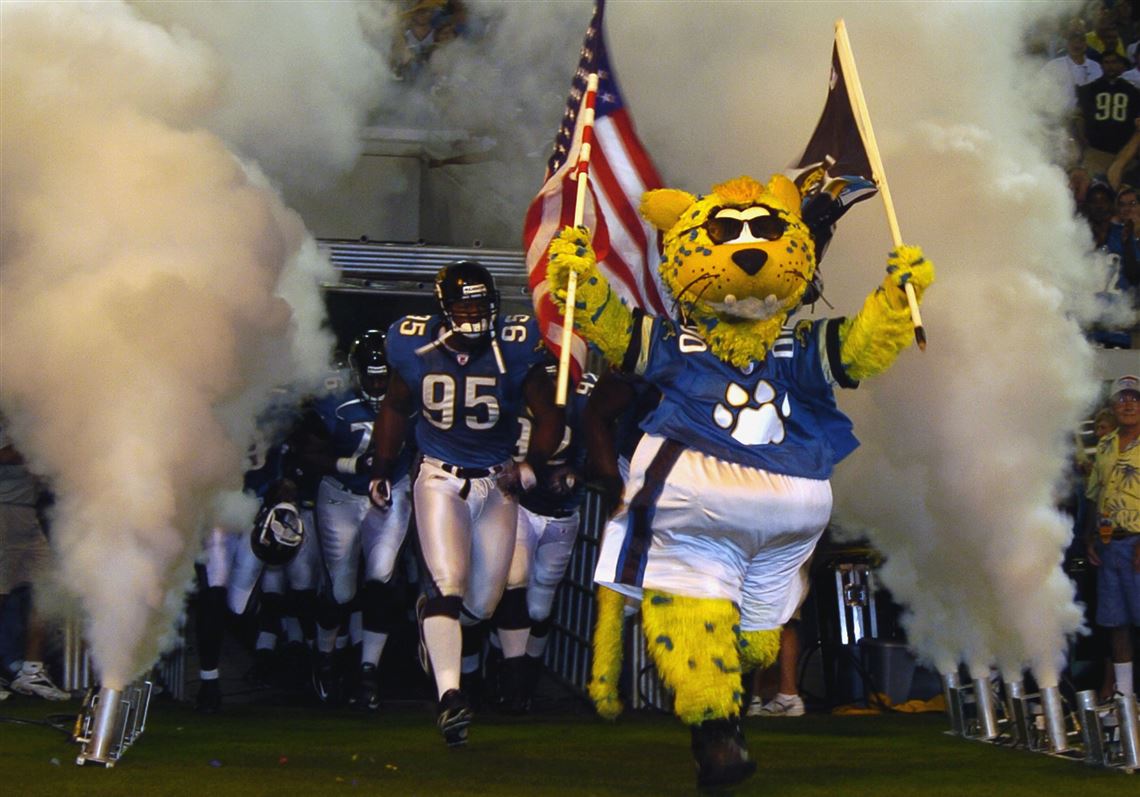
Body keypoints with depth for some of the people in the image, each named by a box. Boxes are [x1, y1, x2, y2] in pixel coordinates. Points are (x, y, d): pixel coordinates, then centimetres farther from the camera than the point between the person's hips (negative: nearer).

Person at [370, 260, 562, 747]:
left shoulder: (514, 349, -10)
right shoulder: (416, 347, -6)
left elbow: (548, 417, 0)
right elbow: (395, 409, 12)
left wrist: (531, 468, -13)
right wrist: (381, 472, 15)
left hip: (497, 483, 1)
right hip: (440, 478, -1)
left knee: (483, 602, 5)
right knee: (446, 584, -18)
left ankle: (433, 630, 39)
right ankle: (449, 696, -18)